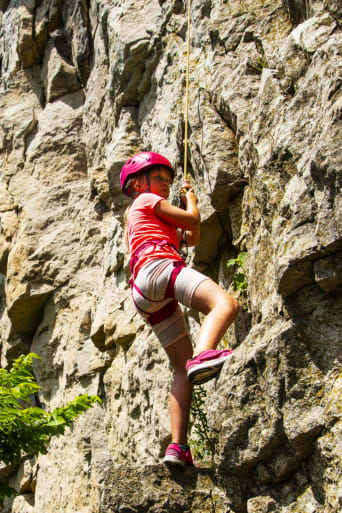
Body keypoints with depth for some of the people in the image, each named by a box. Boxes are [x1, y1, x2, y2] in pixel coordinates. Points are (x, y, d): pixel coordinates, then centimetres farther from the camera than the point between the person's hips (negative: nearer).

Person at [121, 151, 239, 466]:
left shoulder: (136, 218, 42)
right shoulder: (148, 200, 18)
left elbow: (192, 239, 42)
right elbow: (193, 220, 10)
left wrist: (189, 200, 42)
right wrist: (191, 201, 30)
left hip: (148, 298, 9)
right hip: (159, 265, -9)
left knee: (183, 369, 3)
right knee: (225, 303, -32)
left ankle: (178, 447, -10)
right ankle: (203, 355, -63)